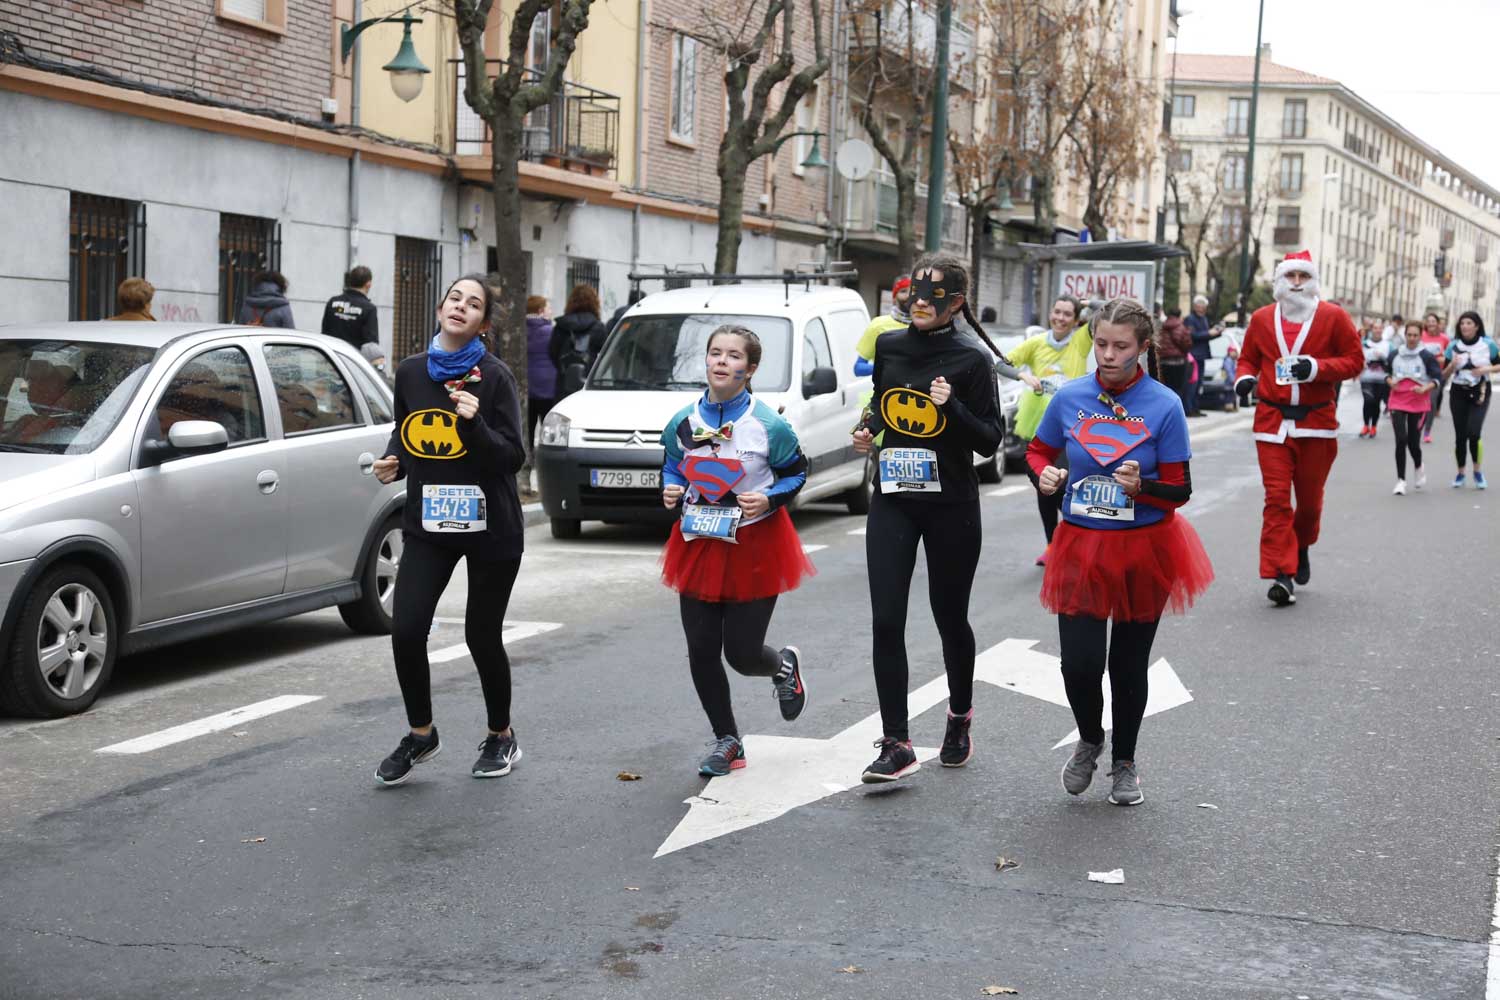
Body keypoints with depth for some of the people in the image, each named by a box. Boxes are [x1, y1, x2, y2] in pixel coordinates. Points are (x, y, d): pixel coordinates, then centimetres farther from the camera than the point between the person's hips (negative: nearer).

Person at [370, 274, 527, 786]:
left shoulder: (493, 375, -8)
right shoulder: (410, 372, 5)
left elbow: (513, 457, -11)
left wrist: (476, 423, -27)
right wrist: (392, 464, -2)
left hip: (489, 527, -3)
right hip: (427, 522, 3)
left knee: (482, 636, 4)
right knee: (406, 630, -9)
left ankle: (501, 736, 28)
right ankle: (420, 734, 14)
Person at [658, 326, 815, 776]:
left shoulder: (768, 425, -12)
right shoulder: (683, 422, -1)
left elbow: (796, 472, 0)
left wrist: (769, 499, -17)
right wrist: (671, 492, -6)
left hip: (756, 544, -4)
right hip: (700, 542, 4)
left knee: (742, 654, -2)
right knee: (702, 653, 4)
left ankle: (785, 665, 37)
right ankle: (726, 742, 24)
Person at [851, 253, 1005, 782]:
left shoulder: (971, 360, -8)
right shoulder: (888, 345, 4)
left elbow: (990, 440, -8)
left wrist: (952, 407, -23)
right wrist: (867, 431, 2)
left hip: (951, 505, -3)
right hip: (893, 502, 3)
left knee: (949, 617, 10)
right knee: (886, 622, -6)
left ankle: (960, 713, 37)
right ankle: (896, 744, -2)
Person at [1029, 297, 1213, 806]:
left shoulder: (1164, 406, -11)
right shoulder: (1070, 397, -5)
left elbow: (1180, 490, -8)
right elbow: (1039, 450, 12)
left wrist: (1141, 486, -27)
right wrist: (1045, 475, -10)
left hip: (1143, 550, -1)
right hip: (1082, 547, 1)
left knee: (1129, 664, 12)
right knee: (1079, 663, -6)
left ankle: (1124, 763, 35)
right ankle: (1089, 740, 27)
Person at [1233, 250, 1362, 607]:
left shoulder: (1333, 317, -1)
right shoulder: (1261, 319, 5)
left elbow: (1355, 360, -1)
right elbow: (1248, 359, 16)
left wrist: (1316, 367, -17)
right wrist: (1245, 379, -7)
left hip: (1316, 422, -1)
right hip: (1271, 421, 1)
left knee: (1310, 498, 10)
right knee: (1276, 497, -7)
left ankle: (1301, 548, 39)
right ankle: (1282, 575, -8)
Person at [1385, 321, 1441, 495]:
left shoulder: (1426, 356, -2)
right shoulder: (1394, 354, 6)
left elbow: (1438, 377, 0)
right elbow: (1386, 373, 18)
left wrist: (1425, 388, -17)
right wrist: (1390, 381, -4)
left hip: (1419, 404, -1)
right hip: (1397, 402, 1)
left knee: (1413, 441, 2)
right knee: (1401, 440, -10)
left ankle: (1418, 467, 36)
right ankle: (1401, 480, -3)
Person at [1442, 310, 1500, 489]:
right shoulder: (1453, 346, 0)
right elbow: (1444, 375, 3)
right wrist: (1452, 365, -17)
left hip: (1480, 393, -2)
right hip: (1458, 393, 2)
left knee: (1473, 433, -16)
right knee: (1460, 435, 3)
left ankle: (1477, 471, 4)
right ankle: (1460, 473, 20)